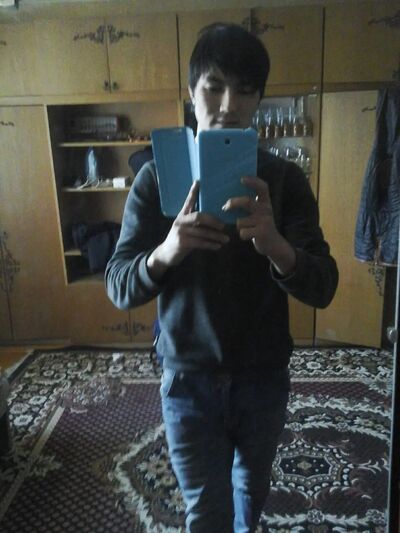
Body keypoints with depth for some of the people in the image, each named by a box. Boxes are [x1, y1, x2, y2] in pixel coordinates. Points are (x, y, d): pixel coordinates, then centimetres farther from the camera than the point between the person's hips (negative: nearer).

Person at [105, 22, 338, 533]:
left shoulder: (285, 178, -8)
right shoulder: (156, 177, -10)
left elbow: (323, 287, -15)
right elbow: (118, 286, -12)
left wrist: (275, 246, -38)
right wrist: (165, 253, -36)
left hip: (264, 377, 3)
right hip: (190, 380, -2)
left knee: (252, 485, 27)